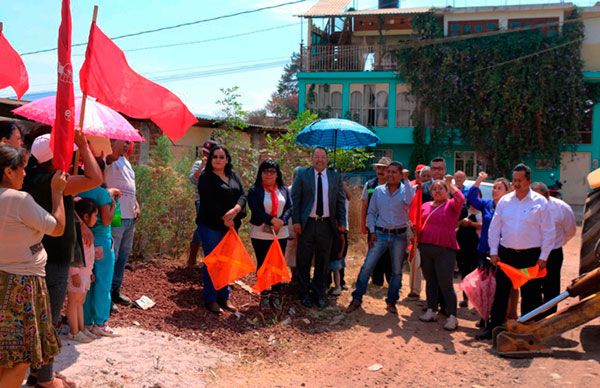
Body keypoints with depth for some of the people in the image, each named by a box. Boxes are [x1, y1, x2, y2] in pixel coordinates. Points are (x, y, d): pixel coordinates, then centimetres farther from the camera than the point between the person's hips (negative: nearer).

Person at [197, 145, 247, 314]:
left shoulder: (234, 176, 13)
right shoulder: (206, 177, -3)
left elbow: (243, 195, 2)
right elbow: (208, 201, -14)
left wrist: (235, 209, -17)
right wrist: (224, 218, -16)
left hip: (231, 225, 5)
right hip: (211, 225, -5)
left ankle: (224, 297, 21)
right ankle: (210, 299, 8)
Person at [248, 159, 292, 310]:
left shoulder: (284, 189, 8)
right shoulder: (254, 190, -4)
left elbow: (290, 207, 2)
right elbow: (255, 210, -15)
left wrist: (282, 221, -16)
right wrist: (272, 220, -22)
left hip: (281, 233, 3)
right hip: (260, 234, -3)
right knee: (262, 264, 6)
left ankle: (276, 294, 17)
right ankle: (264, 295, 16)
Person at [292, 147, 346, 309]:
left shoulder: (335, 176, 6)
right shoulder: (303, 174, 1)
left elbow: (340, 200, 7)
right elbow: (295, 198, -1)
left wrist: (342, 222, 1)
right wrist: (296, 221, -7)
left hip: (326, 224, 2)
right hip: (307, 223, -1)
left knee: (322, 262, 10)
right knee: (303, 261, 6)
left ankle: (319, 294, 24)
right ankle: (304, 294, 21)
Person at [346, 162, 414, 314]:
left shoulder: (405, 190, 0)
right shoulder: (378, 190, 5)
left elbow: (410, 202, -24)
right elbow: (371, 212, 9)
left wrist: (406, 180, -20)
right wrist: (372, 232, 0)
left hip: (399, 235, -1)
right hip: (380, 234, 1)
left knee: (397, 271, 8)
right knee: (367, 267, -3)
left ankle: (391, 302, 22)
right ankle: (357, 298, 8)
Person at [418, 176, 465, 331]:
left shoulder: (451, 205, 0)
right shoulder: (425, 206, 14)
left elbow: (461, 199, -22)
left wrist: (450, 183, -14)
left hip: (445, 250, -5)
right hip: (425, 248, 5)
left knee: (445, 285, -4)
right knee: (430, 281, 14)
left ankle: (452, 317, 2)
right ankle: (431, 311, 25)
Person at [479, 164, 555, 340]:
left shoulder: (540, 202, -4)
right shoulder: (504, 201, 4)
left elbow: (548, 232, -3)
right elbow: (494, 228, 7)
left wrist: (543, 257, -6)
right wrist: (493, 252, 2)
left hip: (530, 255, -2)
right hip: (506, 253, 2)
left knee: (529, 294, 8)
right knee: (500, 292, 6)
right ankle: (493, 327, 14)